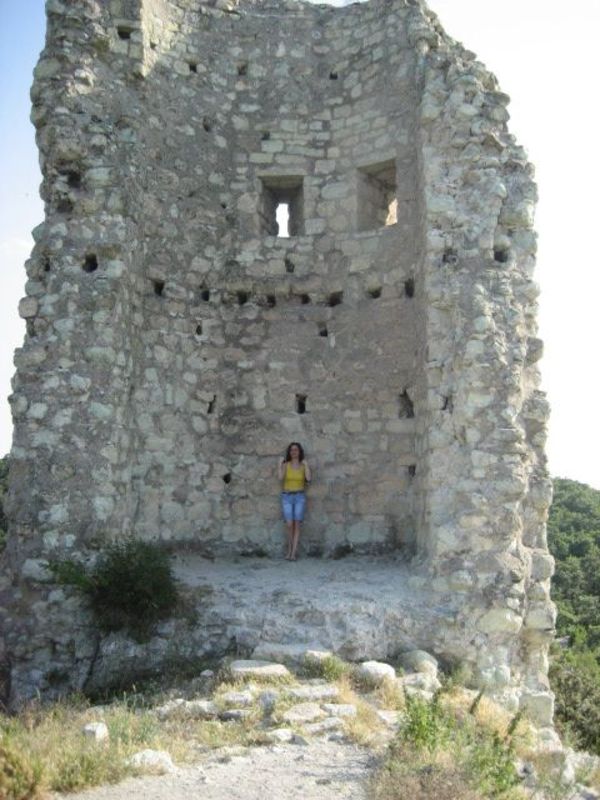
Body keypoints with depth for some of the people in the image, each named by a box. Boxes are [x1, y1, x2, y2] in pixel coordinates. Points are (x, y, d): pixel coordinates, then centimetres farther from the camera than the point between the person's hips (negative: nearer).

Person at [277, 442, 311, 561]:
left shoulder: (303, 465, 5)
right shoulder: (285, 465, 4)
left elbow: (308, 479, -14)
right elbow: (280, 478, -15)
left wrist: (306, 464, -11)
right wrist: (280, 463, -9)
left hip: (300, 498, 0)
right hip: (287, 497, 0)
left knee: (296, 525, -7)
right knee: (289, 525, -10)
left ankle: (293, 553, -3)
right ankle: (290, 549, 12)